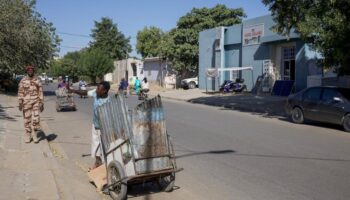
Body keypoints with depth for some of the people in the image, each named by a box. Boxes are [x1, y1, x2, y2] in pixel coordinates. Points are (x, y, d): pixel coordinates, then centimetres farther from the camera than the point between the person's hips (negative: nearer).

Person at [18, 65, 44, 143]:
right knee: (27, 119, 3)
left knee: (36, 118, -7)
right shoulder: (23, 81, 0)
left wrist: (42, 104, -1)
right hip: (26, 102, 0)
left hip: (36, 101, 0)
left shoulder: (38, 80, 2)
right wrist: (20, 103, -8)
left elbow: (40, 92, 3)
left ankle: (35, 136, 7)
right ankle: (28, 136, 14)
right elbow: (20, 92, 0)